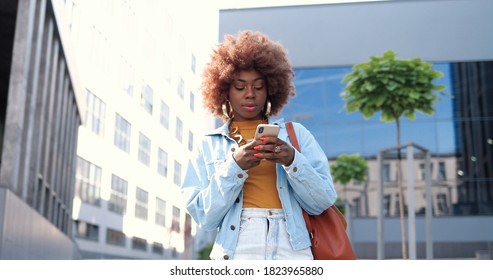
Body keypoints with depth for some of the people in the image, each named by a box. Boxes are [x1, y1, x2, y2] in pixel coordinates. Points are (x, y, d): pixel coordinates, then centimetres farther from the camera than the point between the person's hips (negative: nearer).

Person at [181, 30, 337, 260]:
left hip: (292, 250, 1)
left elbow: (323, 202, 7)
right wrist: (235, 166, -7)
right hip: (235, 251, 0)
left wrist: (292, 160, -8)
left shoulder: (295, 133, 13)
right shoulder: (208, 146, 13)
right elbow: (204, 217, 5)